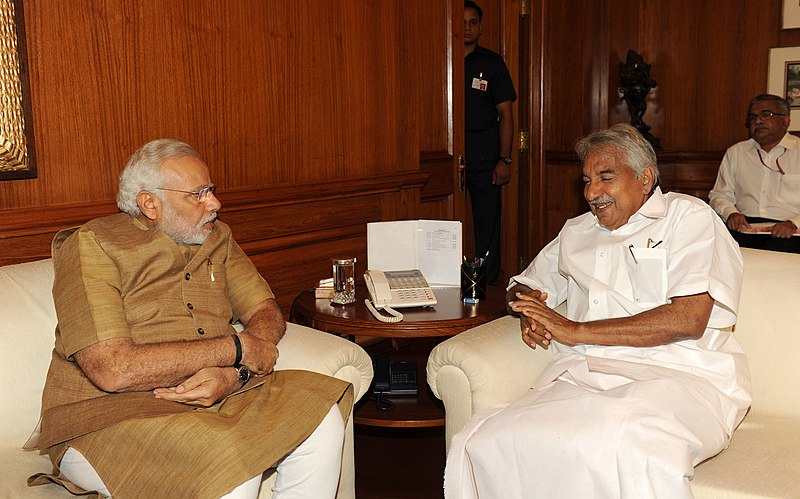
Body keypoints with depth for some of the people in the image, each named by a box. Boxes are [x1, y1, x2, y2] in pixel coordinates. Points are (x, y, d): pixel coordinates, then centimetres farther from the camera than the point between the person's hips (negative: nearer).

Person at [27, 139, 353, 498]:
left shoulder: (216, 237, 10)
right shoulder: (91, 247, -11)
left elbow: (266, 313, 7)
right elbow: (112, 370, -22)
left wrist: (233, 372, -16)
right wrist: (235, 348, -17)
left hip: (211, 398, 6)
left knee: (321, 418, -14)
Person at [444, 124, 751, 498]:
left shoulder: (688, 217, 8)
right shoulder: (576, 231, 26)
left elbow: (690, 318, -7)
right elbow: (525, 285, 35)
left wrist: (577, 330, -6)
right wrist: (528, 308, 7)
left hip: (675, 374, -4)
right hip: (582, 375, 4)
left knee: (623, 449, -40)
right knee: (481, 445, -26)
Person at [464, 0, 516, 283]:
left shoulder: (492, 63, 10)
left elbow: (505, 114, 7)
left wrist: (505, 159, -4)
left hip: (484, 157, -1)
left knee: (487, 223, -2)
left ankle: (487, 286, 5)